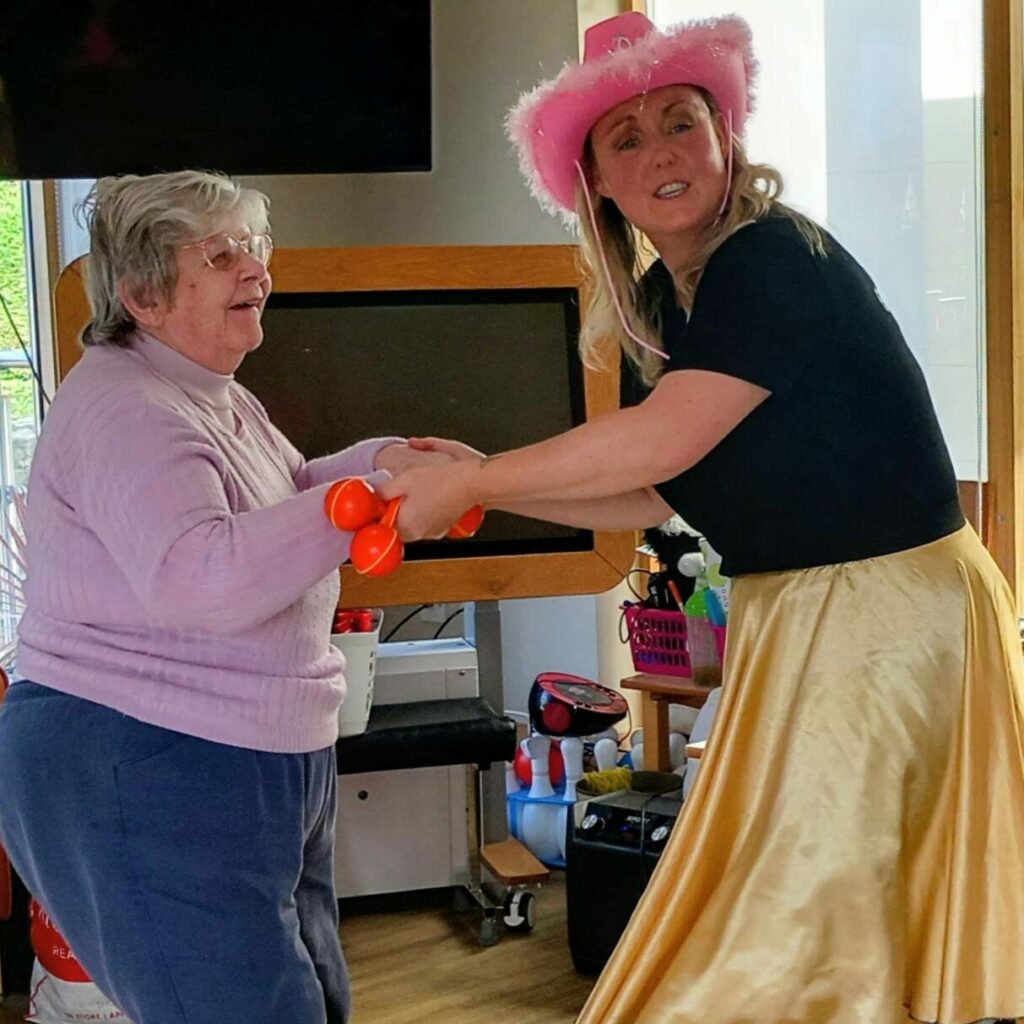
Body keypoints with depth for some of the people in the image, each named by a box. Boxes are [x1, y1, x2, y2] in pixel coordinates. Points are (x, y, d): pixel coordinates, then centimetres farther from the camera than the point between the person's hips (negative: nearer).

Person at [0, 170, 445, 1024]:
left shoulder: (218, 397, 14)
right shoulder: (124, 408, -19)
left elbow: (279, 501, 27)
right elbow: (196, 578, -32)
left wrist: (377, 461, 7)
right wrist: (371, 496, -30)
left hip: (262, 773, 10)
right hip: (139, 779, -10)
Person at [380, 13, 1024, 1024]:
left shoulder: (778, 258, -19)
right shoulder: (661, 303, 9)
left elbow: (664, 443, -27)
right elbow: (654, 496, 11)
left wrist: (469, 483, -19)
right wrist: (485, 482, 3)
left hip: (886, 607, -9)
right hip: (791, 616, 9)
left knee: (802, 913, -3)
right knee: (768, 894, 15)